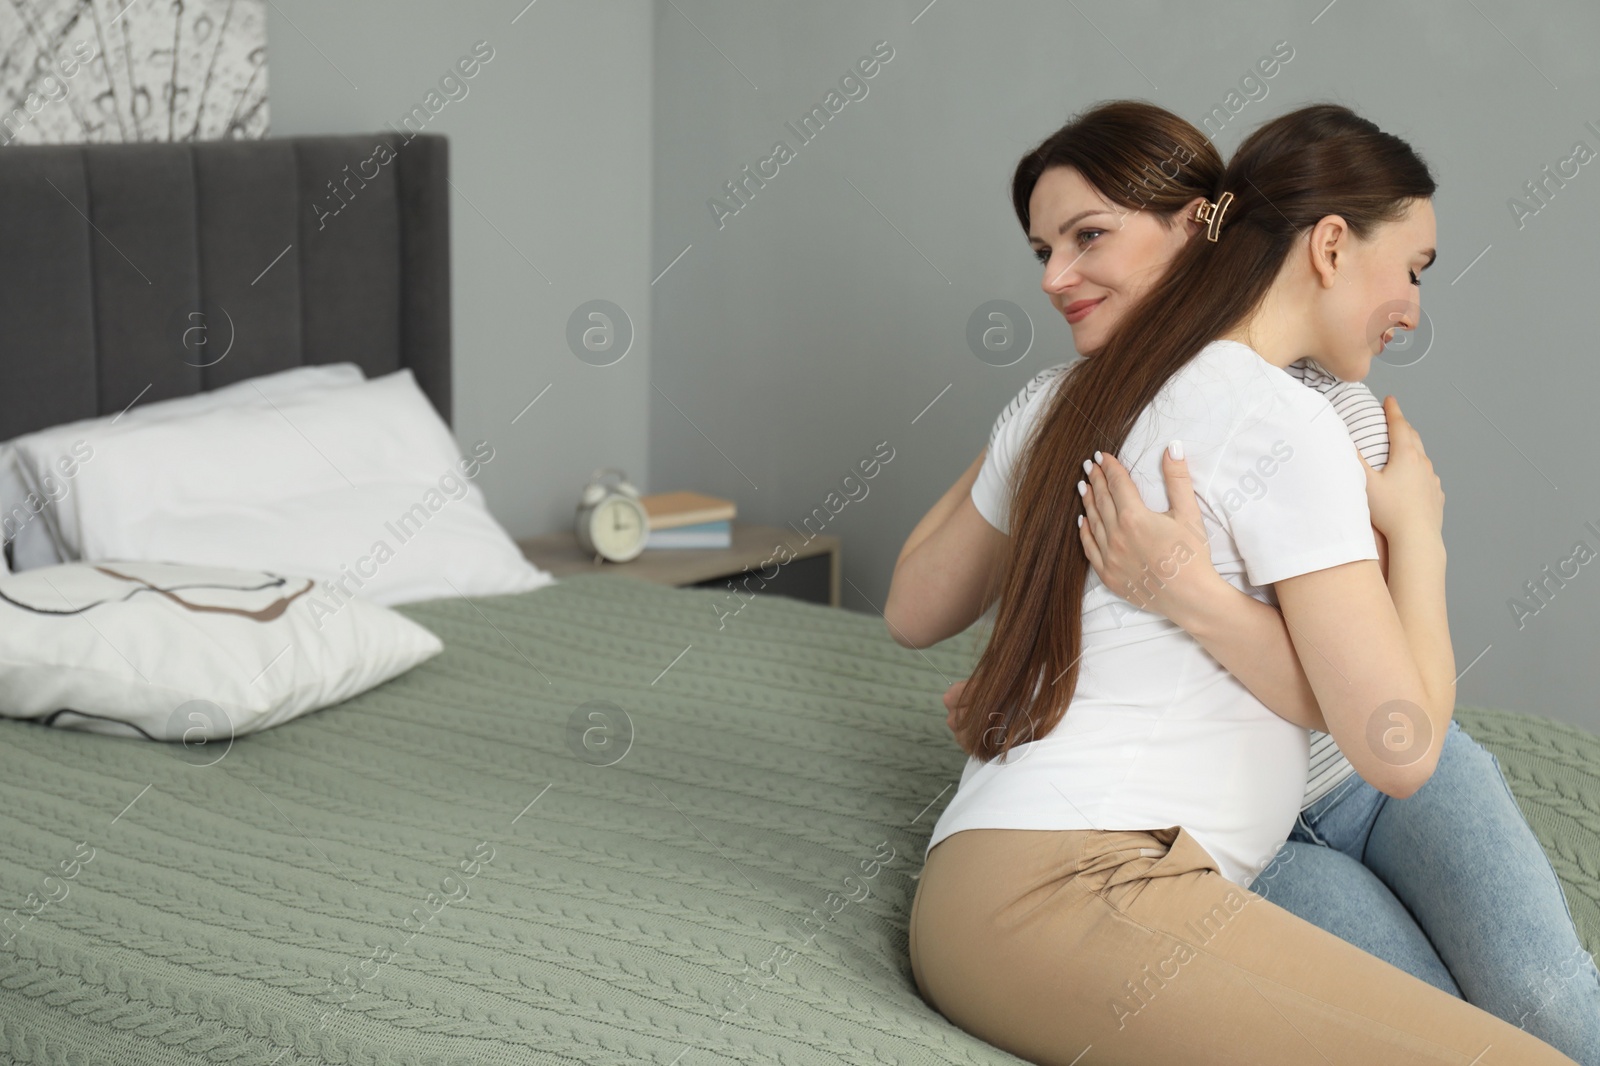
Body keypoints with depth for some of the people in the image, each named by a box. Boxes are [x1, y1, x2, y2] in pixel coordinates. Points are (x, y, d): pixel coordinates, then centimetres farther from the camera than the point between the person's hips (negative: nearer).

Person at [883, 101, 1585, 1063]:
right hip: (1079, 893, -9)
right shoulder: (1284, 424, -7)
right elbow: (1398, 747, -9)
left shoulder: (1074, 399, 18)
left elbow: (914, 612, 29)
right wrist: (1419, 527, 8)